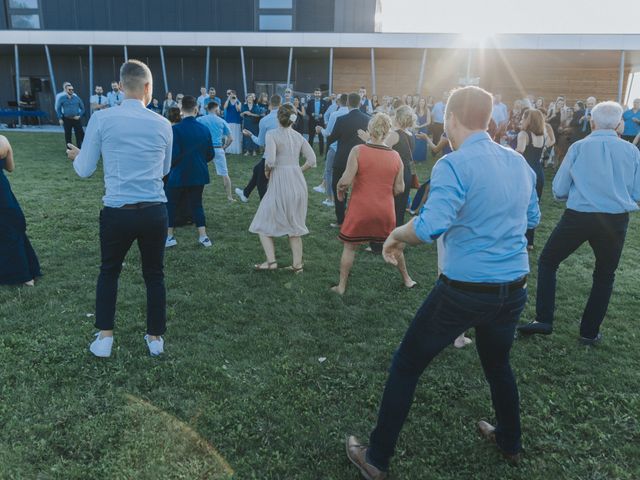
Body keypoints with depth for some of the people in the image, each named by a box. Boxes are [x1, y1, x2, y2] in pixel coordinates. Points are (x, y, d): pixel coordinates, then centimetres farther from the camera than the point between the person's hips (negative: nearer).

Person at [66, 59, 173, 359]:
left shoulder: (101, 119, -5)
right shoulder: (162, 124, 1)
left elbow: (84, 170, 2)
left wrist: (76, 156, 24)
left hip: (117, 212, -1)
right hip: (154, 212, 1)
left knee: (109, 272, 20)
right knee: (154, 274, 16)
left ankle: (104, 337, 23)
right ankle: (155, 338, 26)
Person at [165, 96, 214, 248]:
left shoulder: (176, 129, -16)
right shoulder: (204, 129, -2)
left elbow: (173, 156, -18)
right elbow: (210, 155, 5)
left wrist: (169, 165, 3)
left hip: (179, 175, -4)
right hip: (199, 174, 4)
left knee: (170, 203, 13)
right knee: (196, 204, 15)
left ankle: (169, 236, 17)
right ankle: (203, 236, 12)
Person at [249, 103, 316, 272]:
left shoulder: (272, 134, -9)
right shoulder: (298, 136, 7)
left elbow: (270, 160, -20)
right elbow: (311, 160, 4)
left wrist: (267, 171, -1)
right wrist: (298, 171, 14)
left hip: (280, 183, -5)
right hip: (298, 183, 5)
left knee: (263, 223, 11)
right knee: (295, 225, 17)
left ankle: (271, 261, 2)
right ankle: (297, 264, 19)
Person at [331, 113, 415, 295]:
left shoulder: (358, 150, -14)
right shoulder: (396, 156, -3)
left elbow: (346, 180, -19)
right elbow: (399, 189, 1)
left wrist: (339, 189, 2)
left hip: (360, 210, -3)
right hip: (386, 211, 3)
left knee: (349, 247, 12)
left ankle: (341, 286, 16)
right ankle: (407, 279, 37)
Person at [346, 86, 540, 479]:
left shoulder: (454, 166, -18)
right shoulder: (520, 162, 5)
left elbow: (430, 228, -30)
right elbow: (532, 218, 18)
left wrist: (396, 235, -11)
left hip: (465, 290, -6)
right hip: (514, 288, 7)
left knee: (406, 365, 9)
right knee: (498, 362, 31)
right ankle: (511, 443, 51)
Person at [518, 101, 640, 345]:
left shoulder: (579, 147, 0)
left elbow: (559, 190, 2)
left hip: (578, 217, -2)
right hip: (616, 220, 2)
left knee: (547, 261, 15)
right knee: (605, 276, 18)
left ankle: (543, 319, 6)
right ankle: (589, 332, 24)